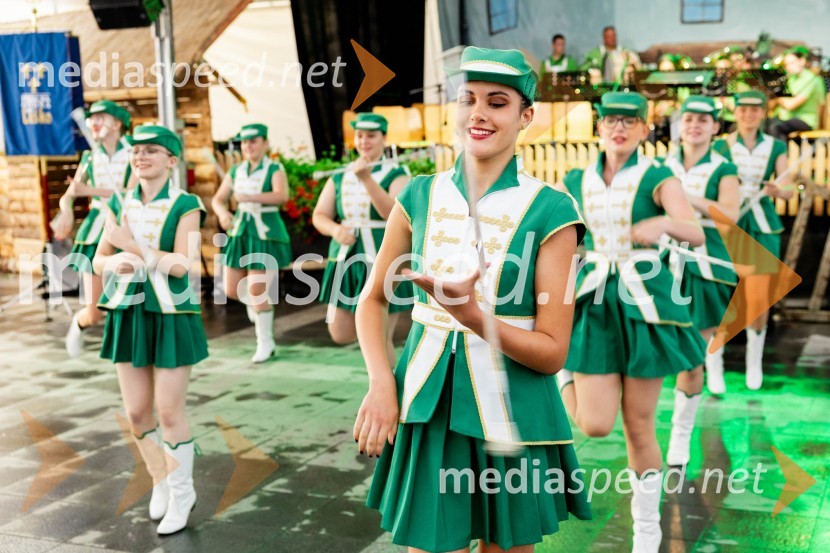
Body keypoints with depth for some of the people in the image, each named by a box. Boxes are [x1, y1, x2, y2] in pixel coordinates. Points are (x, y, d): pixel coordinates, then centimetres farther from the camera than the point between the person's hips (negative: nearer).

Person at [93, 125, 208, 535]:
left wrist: (132, 245, -18)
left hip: (170, 317, -5)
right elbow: (98, 261, 6)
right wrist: (115, 261, -16)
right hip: (128, 315, 5)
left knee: (169, 412, 0)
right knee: (136, 412, 10)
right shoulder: (119, 204, 6)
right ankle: (160, 481, 32)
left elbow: (181, 265, -16)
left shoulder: (185, 206, -8)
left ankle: (181, 494, 18)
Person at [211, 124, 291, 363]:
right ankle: (256, 303, 40)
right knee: (232, 290, 6)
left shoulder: (274, 170, -7)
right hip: (240, 233, 6)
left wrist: (250, 197, -38)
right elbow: (218, 199, 7)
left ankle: (265, 342, 9)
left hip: (266, 234, -5)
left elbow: (281, 195, -26)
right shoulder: (236, 171, 9)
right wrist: (223, 213, -16)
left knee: (257, 291, -9)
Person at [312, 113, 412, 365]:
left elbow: (393, 213, -22)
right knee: (341, 335, 7)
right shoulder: (339, 178, 8)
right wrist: (335, 230, -18)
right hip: (347, 262, 5)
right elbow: (319, 216, 4)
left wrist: (367, 178, -33)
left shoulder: (396, 174, -5)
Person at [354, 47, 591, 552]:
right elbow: (374, 301, 9)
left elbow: (552, 352, -11)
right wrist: (381, 383, -7)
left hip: (511, 415, -2)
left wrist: (468, 311, -25)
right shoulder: (421, 197, 0)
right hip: (427, 407, 2)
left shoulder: (549, 211, -10)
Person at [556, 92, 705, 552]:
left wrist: (663, 223, -39)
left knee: (639, 427, 4)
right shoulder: (577, 181, 6)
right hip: (594, 303, 2)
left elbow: (696, 234, -19)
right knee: (595, 424, -9)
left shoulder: (658, 179, -4)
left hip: (644, 302, -2)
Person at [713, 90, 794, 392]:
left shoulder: (776, 148, 6)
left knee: (758, 301, 0)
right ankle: (714, 365, 9)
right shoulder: (720, 147, 3)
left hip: (761, 226, 1)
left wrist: (776, 189, -24)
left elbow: (789, 190, -3)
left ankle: (755, 358, 26)